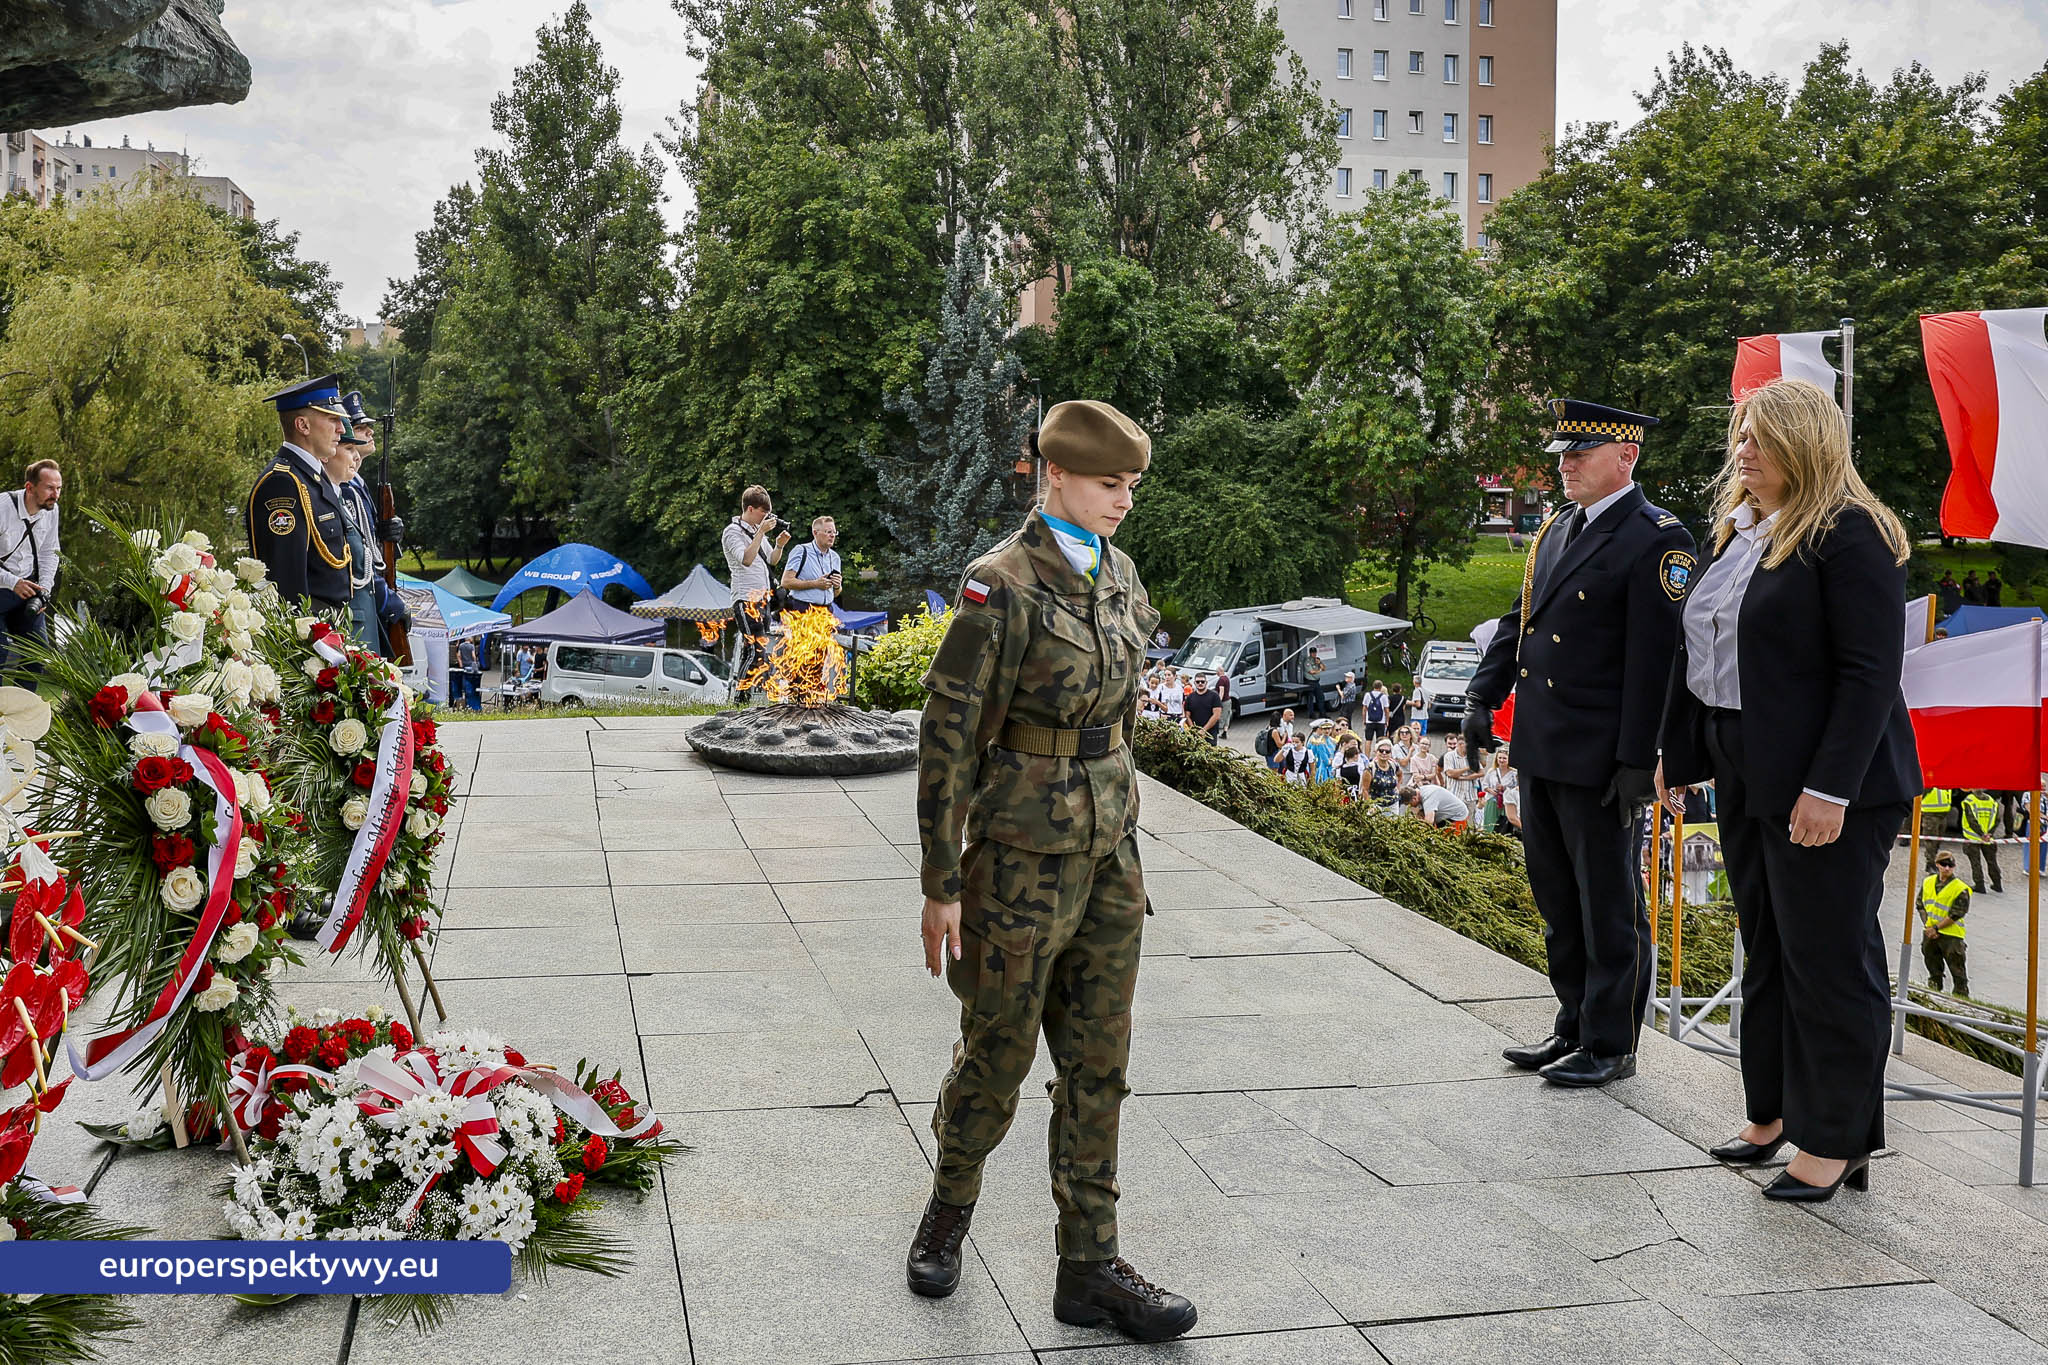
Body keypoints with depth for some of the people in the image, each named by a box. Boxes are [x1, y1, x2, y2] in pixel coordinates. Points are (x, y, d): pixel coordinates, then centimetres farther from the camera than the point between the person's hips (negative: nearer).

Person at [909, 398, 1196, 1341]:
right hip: (1023, 855, -6)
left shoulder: (1119, 574, 7)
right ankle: (947, 1214, 35)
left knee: (1098, 1065, 10)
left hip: (1109, 851, 6)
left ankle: (1090, 1270, 21)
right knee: (997, 1057, 9)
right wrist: (942, 884, -14)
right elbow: (947, 736, -14)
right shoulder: (1002, 584, -15)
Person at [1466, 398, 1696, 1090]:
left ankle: (1611, 1046, 17)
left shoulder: (1657, 540, -12)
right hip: (1539, 749, 8)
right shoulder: (1557, 529, 13)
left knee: (1609, 905, 5)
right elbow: (1518, 619, 20)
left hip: (1599, 761, -8)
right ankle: (1574, 1025, 32)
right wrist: (1483, 696, 10)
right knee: (1557, 899, 18)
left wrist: (1635, 760, -19)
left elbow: (1654, 659, -16)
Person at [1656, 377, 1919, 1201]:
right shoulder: (1738, 532, 13)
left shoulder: (1848, 534, -14)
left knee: (1830, 958, 0)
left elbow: (1870, 671, -19)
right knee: (1766, 951, 17)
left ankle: (1837, 1142, 12)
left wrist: (1829, 788, -24)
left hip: (1828, 783, -9)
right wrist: (1680, 755, 18)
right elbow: (1699, 652, 18)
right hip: (1748, 778, 9)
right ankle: (1775, 1113, 30)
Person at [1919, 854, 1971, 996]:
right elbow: (1921, 905, 10)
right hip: (1930, 933, 5)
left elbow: (1955, 915, -12)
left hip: (1951, 934, -5)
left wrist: (1936, 928, -14)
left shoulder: (1960, 889, -9)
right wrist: (1927, 926, -2)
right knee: (1932, 963, 17)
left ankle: (1961, 992, 5)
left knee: (1957, 968, -2)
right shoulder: (1928, 883, 7)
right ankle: (1934, 984, 32)